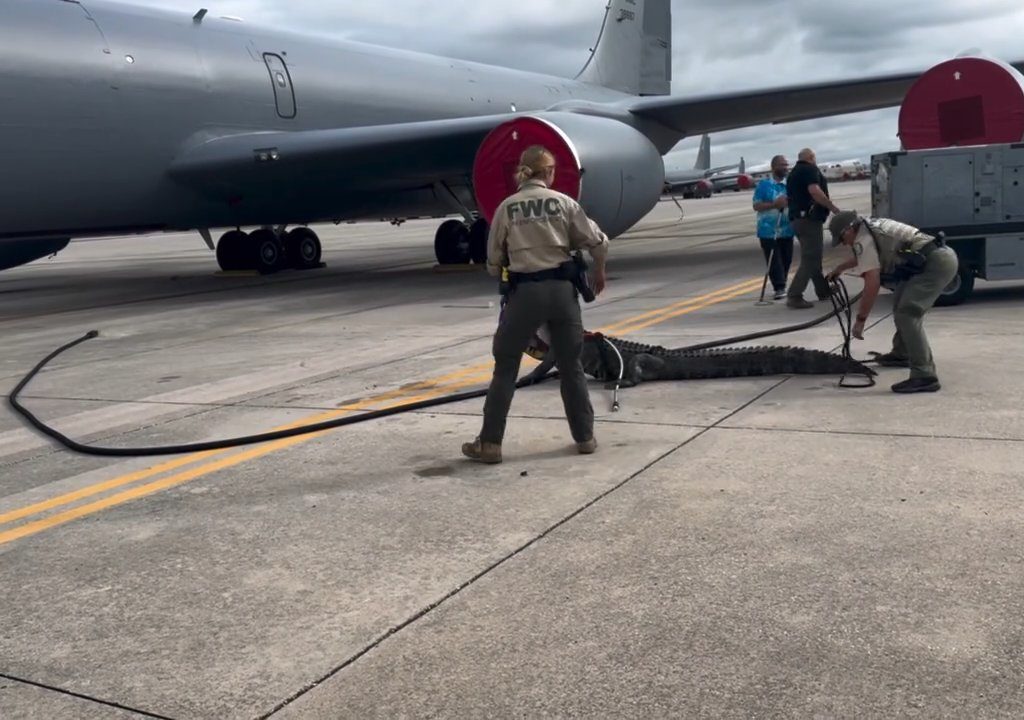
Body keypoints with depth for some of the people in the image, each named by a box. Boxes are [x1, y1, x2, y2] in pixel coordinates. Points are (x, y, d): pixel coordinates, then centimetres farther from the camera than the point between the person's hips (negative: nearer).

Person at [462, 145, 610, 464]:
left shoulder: (507, 207, 2)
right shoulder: (563, 202, 2)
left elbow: (494, 261, 5)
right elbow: (597, 242, 2)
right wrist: (600, 271, 21)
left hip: (525, 291, -1)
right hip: (561, 288, 1)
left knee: (505, 367, 8)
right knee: (571, 366, 14)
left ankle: (490, 443, 8)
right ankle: (585, 437, 21)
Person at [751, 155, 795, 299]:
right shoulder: (763, 185, -2)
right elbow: (756, 205, -7)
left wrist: (790, 203, -9)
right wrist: (774, 204, -19)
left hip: (786, 230, 4)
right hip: (768, 231, -4)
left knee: (786, 260, 7)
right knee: (774, 261, -8)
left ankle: (782, 287, 19)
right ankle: (779, 288, -8)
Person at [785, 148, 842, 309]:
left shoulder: (793, 173, 21)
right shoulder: (810, 169, -7)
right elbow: (814, 191, -23)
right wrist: (832, 206, -16)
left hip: (797, 218, 10)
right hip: (810, 218, -10)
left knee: (813, 256, 17)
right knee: (810, 259, -11)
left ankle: (823, 291, 25)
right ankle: (794, 296, -18)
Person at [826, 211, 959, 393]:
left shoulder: (863, 239, -9)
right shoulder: (871, 226, 20)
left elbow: (872, 284, -14)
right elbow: (864, 255, 43)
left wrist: (860, 319, -8)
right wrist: (840, 267, 53)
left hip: (936, 262, -11)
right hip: (943, 255, 11)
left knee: (907, 314, -18)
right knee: (905, 304, 27)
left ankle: (924, 375, -24)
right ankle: (901, 354, 42)